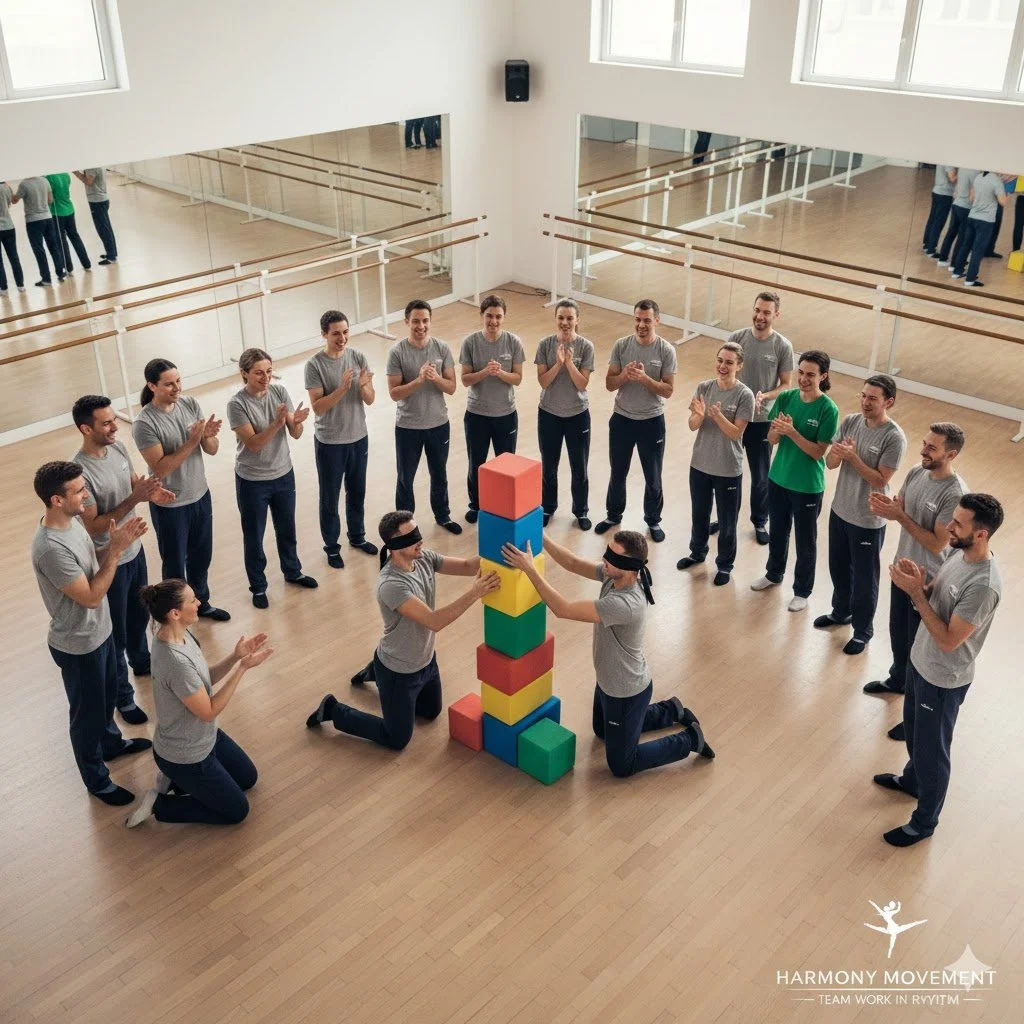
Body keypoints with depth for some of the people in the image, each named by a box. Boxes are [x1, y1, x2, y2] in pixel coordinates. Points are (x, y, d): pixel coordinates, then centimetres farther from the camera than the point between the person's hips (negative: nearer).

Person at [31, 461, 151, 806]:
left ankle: (111, 743, 56)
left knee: (107, 695, 31)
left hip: (99, 630, 9)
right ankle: (97, 780, 34)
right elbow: (91, 596, -29)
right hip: (78, 645, -9)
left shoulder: (72, 519, -7)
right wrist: (116, 550, -28)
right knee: (88, 714, 13)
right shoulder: (51, 548, -35)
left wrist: (117, 542, -10)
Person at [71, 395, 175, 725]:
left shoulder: (118, 448, -6)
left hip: (135, 549, 8)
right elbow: (93, 526, -27)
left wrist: (151, 493, -13)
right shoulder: (79, 471, -30)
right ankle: (122, 696, 27)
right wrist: (134, 499, -33)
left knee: (140, 614, 28)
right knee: (115, 632, 10)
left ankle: (141, 661, 54)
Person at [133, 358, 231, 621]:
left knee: (201, 556, 23)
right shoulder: (145, 423, -23)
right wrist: (191, 442, -31)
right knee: (174, 565, 13)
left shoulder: (190, 404, -6)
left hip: (200, 495, 6)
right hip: (170, 505, -6)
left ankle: (201, 603, 45)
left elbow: (212, 450, -3)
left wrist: (209, 436, -26)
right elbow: (160, 469, -25)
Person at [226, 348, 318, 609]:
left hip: (283, 475, 4)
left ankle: (292, 572, 46)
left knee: (287, 529, 23)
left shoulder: (279, 392, -7)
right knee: (253, 537, 12)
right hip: (252, 482, -4)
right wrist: (277, 422, -37)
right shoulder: (237, 403, -20)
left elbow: (295, 435, -9)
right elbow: (253, 444, -24)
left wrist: (297, 421, -32)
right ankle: (258, 587, 30)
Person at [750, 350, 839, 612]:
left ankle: (802, 591, 30)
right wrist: (778, 429, -26)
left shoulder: (828, 409, -19)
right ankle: (774, 574, 46)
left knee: (805, 541, 12)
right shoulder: (785, 397, -6)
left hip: (808, 486, -4)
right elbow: (771, 439, -3)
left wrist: (791, 432, -30)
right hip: (778, 478, 5)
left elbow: (818, 452, -19)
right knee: (777, 531, 23)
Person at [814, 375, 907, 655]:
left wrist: (852, 456, -29)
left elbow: (880, 480, -22)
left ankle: (863, 630, 30)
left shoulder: (894, 438, -22)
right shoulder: (850, 421, -5)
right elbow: (830, 463, -3)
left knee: (864, 578, 10)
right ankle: (841, 612, 48)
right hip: (840, 510, 6)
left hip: (868, 520, -6)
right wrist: (837, 453, -25)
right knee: (838, 567, 24)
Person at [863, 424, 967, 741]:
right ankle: (898, 680, 52)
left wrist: (899, 517, -29)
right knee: (898, 632, 27)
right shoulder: (916, 472, -5)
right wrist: (885, 504, -16)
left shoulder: (955, 494, -28)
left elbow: (937, 544, -26)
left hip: (928, 582, -7)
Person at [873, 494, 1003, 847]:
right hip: (920, 660, 9)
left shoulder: (983, 586, -34)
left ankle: (924, 821, 33)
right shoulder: (960, 553, -7)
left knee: (931, 750, 12)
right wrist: (920, 583, -15)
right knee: (913, 731, 30)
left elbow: (948, 640, -29)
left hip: (943, 679, -9)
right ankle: (912, 780, 57)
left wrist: (915, 593, -29)